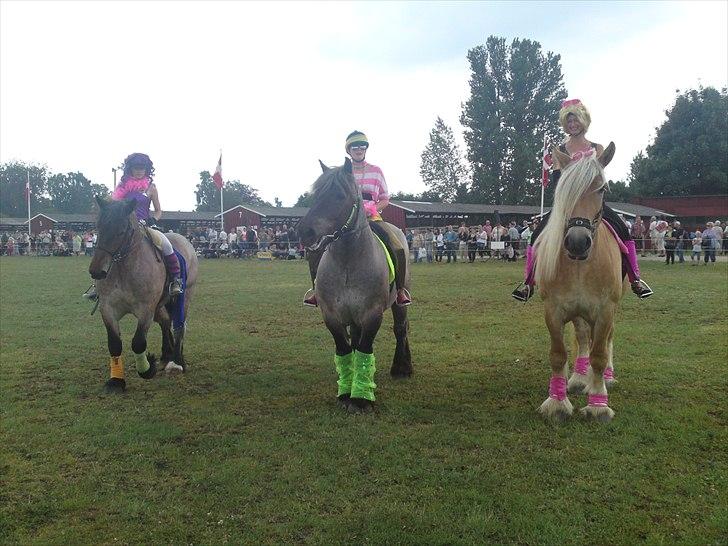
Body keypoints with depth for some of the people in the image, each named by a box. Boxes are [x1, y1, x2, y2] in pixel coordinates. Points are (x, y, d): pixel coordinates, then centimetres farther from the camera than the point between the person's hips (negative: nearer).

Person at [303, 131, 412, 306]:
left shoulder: (376, 171, 8)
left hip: (372, 218, 0)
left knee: (398, 249, -25)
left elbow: (385, 199, 10)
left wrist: (372, 209, -10)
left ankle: (400, 289, -4)